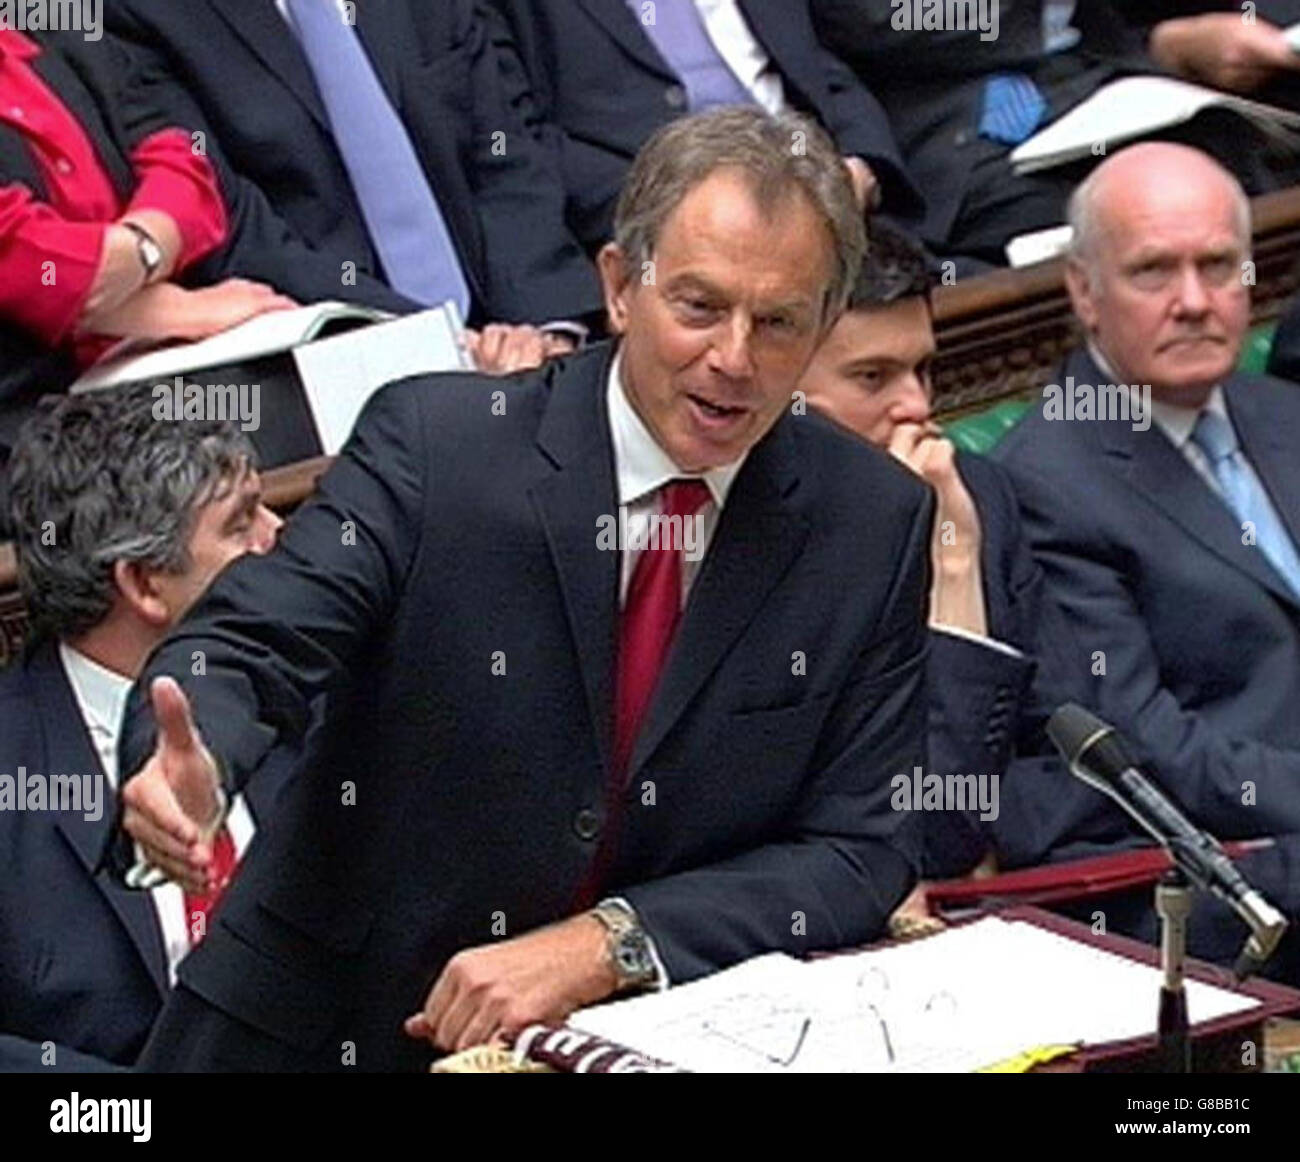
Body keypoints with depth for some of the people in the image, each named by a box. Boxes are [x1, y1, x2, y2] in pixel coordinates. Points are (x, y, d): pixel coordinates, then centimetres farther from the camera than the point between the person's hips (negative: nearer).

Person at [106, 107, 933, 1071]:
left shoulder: (876, 523, 0)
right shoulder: (435, 442, -6)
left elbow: (860, 852, -2)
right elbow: (249, 646, -12)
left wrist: (606, 945, -16)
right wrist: (187, 766, -36)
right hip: (329, 1023, 0)